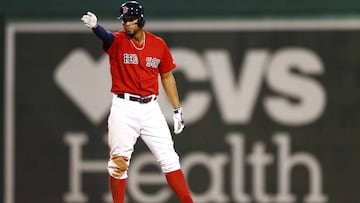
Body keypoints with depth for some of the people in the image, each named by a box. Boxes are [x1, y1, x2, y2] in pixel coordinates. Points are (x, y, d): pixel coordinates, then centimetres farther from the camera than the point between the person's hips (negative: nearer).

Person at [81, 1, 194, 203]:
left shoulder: (159, 44, 5)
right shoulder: (117, 41, -5)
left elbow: (167, 76, 14)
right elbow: (106, 36, -29)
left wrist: (177, 109, 13)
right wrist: (95, 26, -53)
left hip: (151, 108, 2)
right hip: (124, 108, -2)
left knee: (169, 158, 3)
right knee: (119, 162, 1)